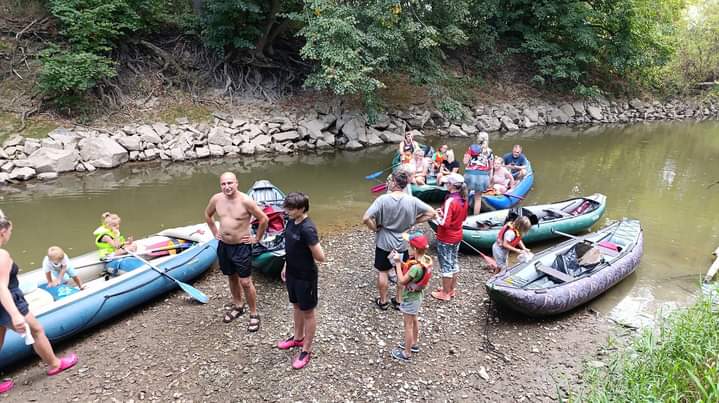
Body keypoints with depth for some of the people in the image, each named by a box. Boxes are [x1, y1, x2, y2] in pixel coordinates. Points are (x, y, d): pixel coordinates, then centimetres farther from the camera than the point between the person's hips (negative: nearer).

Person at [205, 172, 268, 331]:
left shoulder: (246, 201, -20)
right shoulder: (216, 199, -4)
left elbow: (263, 219, -14)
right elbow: (207, 214, 17)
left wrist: (257, 238, -8)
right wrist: (215, 232, 12)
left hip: (241, 247, -5)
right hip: (223, 246, 5)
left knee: (245, 282, -1)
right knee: (232, 278, 21)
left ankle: (254, 314, 15)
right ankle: (237, 306, 41)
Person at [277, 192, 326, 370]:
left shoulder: (307, 229, -29)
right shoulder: (291, 222, -2)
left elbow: (320, 257, -27)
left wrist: (306, 254, -9)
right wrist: (286, 266, 15)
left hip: (305, 276, -8)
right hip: (292, 273, 8)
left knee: (308, 312, 9)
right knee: (296, 306, 25)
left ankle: (307, 350, 25)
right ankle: (298, 338, 46)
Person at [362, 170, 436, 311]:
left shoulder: (383, 199, -20)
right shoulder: (412, 201, -14)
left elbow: (366, 219, -26)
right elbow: (431, 213, -8)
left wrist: (375, 228, -8)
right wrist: (413, 222, -2)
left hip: (384, 242, -2)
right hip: (403, 243, 2)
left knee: (382, 272, 17)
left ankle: (383, 301, 29)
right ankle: (399, 301, 32)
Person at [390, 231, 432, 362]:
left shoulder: (416, 267, -35)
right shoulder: (425, 260, -8)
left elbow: (402, 281, -28)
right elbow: (409, 269, 3)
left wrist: (397, 263, -25)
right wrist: (400, 262, -9)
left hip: (410, 299, -9)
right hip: (417, 295, 9)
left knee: (408, 325, 7)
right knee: (414, 320, 26)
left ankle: (406, 353, 22)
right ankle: (414, 343, 46)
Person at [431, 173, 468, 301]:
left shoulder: (450, 201, -25)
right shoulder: (463, 199, 0)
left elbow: (444, 223, -26)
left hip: (446, 239, -8)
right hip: (457, 236, 8)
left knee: (446, 265, 5)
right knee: (454, 263, 19)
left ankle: (445, 293, 17)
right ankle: (451, 289, 32)